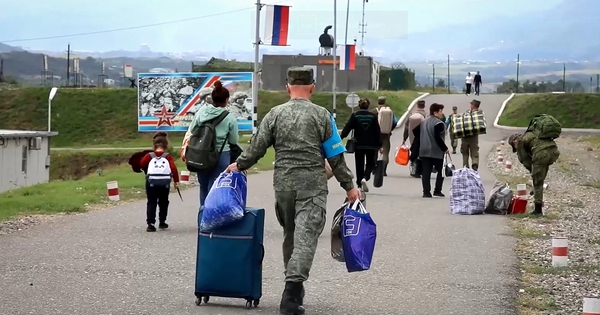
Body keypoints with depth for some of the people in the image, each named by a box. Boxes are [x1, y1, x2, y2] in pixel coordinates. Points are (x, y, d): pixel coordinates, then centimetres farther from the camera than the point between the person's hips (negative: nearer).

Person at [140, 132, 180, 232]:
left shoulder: (150, 155, 7)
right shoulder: (168, 156, 6)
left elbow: (142, 163, -2)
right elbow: (173, 168, -4)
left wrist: (147, 170, 18)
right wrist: (176, 180, 0)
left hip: (151, 181, -1)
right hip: (165, 182, 1)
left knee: (151, 203, 3)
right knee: (163, 202, 20)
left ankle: (150, 223, -7)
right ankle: (162, 222, 27)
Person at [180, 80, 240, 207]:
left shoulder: (201, 112, -1)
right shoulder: (230, 118, -9)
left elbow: (190, 132, 6)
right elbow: (234, 141, 2)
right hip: (221, 156, -4)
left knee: (204, 188, 18)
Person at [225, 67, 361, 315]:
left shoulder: (275, 114, 3)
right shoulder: (322, 115, -1)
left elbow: (257, 147, 4)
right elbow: (336, 157, 0)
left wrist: (238, 165, 21)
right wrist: (349, 186, 7)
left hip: (283, 184, 3)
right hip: (312, 186, -3)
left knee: (290, 235, 18)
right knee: (306, 236, -8)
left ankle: (294, 288, 26)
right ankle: (291, 294, -21)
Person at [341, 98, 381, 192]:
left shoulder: (354, 116, -4)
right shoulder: (373, 116, -2)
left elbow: (347, 128, -9)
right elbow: (377, 131, -1)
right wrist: (379, 145, 4)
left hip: (359, 145, 0)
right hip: (371, 145, 0)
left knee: (359, 164, 11)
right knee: (370, 163, 11)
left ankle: (360, 184, 11)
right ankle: (365, 178, -15)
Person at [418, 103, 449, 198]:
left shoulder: (423, 122, 13)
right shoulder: (439, 123, -13)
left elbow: (419, 136, 16)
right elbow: (438, 138, -19)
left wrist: (420, 148, 21)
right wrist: (445, 148, -10)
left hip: (424, 151, 7)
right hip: (437, 152, -7)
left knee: (426, 172, 3)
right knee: (441, 171, 6)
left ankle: (426, 192, -1)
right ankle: (437, 191, 2)